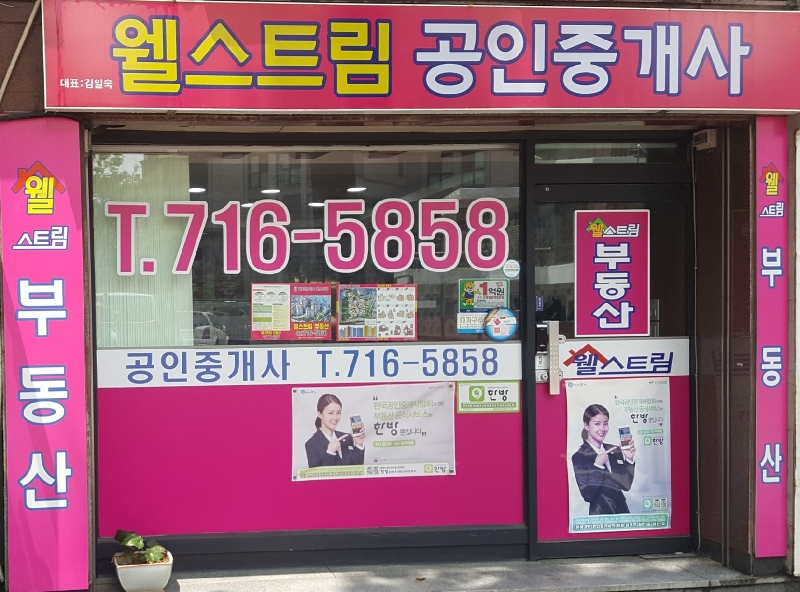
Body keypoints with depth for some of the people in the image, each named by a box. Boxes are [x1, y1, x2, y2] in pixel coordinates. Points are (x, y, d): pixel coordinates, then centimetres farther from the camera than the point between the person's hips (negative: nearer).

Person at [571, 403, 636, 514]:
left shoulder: (615, 451, 4)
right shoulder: (579, 456, -9)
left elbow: (626, 485, 2)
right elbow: (587, 495, -15)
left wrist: (629, 460, -8)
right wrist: (597, 466, -19)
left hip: (622, 510, 4)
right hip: (599, 514, -4)